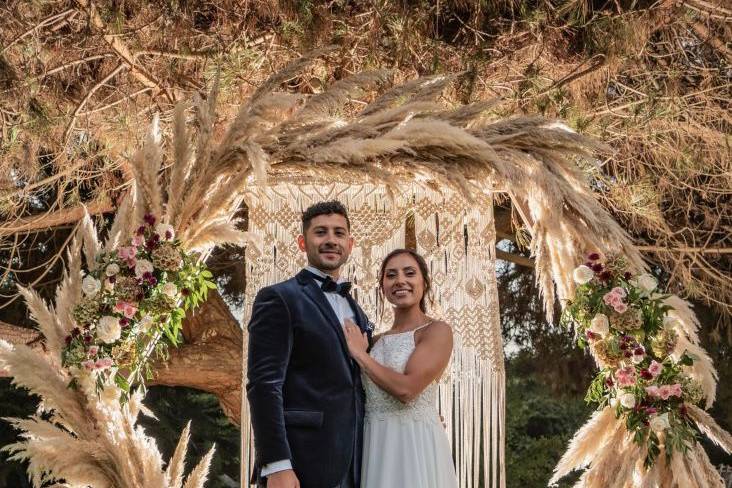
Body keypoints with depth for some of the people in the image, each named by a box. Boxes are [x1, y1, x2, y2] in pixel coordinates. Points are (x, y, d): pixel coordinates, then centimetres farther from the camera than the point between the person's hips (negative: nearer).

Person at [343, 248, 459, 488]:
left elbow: (406, 389, -18)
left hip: (416, 445, -6)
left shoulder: (437, 331, -6)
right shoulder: (377, 340, 13)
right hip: (376, 446, 6)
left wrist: (360, 353, -7)